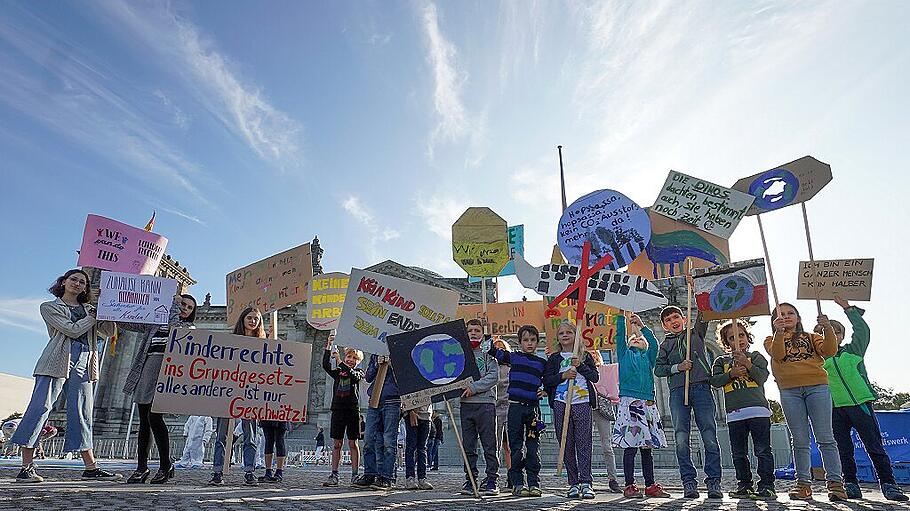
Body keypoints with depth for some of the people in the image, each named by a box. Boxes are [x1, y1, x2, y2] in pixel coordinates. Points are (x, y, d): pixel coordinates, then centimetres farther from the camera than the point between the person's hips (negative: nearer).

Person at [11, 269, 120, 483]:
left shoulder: (88, 309, 23)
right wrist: (95, 315, 0)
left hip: (83, 365, 4)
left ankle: (90, 467, 2)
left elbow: (108, 332, 12)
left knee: (81, 415, 3)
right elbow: (72, 330, -6)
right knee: (40, 408, -9)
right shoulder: (49, 307, 10)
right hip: (57, 361, -4)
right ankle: (27, 467, -4)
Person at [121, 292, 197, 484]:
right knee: (144, 420, 5)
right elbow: (127, 323, 21)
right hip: (145, 369, 5)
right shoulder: (154, 323, 24)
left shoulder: (189, 327, 11)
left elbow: (173, 325, -9)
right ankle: (141, 467, 11)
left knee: (154, 418, -14)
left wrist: (174, 303, 2)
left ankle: (165, 465, -2)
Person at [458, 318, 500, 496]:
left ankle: (491, 481, 5)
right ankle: (470, 480, 15)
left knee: (489, 445, -2)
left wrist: (473, 388, -14)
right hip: (466, 404, 3)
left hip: (486, 403, -3)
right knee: (468, 446, 7)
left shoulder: (488, 354, 6)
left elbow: (493, 376, -7)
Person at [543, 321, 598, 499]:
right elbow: (546, 381, 3)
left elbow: (595, 377, 3)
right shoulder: (554, 359, 13)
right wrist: (563, 375, -11)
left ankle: (586, 482, -4)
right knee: (567, 445, 2)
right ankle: (573, 483, 9)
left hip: (582, 403, -1)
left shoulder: (585, 356, 13)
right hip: (561, 404, 1)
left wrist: (581, 365, -10)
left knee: (584, 443, -6)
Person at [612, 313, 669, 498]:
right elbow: (620, 336, 6)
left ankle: (650, 485, 13)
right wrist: (621, 316, 1)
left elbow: (654, 344, 4)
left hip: (648, 404, 3)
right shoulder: (625, 354, 17)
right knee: (630, 446, -6)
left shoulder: (649, 358, 21)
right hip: (629, 402, -3)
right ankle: (630, 486, -1)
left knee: (647, 447, 6)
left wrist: (642, 326, -2)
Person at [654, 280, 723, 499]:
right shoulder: (665, 345, 20)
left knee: (709, 436, -6)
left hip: (701, 388, -1)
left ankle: (714, 481, -1)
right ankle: (689, 482, 1)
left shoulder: (696, 333, 18)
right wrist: (677, 367, -5)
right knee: (681, 439, -4)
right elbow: (658, 369, 10)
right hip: (678, 391, 1)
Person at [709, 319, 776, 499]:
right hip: (734, 413, 3)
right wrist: (731, 373, -10)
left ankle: (767, 486, 2)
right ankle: (744, 486, 16)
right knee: (739, 453, 7)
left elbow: (762, 377, -5)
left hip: (758, 409, -3)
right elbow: (715, 380, 2)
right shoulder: (721, 361, 16)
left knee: (762, 450, -4)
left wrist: (747, 364, -17)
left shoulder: (755, 356, 11)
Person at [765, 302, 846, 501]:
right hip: (789, 391, 0)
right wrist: (779, 332, -20)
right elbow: (778, 354, -6)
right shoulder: (772, 340, 17)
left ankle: (836, 483, -1)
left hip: (817, 386, 0)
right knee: (799, 440, 2)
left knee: (825, 437, -5)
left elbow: (830, 351, 0)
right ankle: (803, 484, 6)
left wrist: (828, 328, -13)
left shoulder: (811, 337, 19)